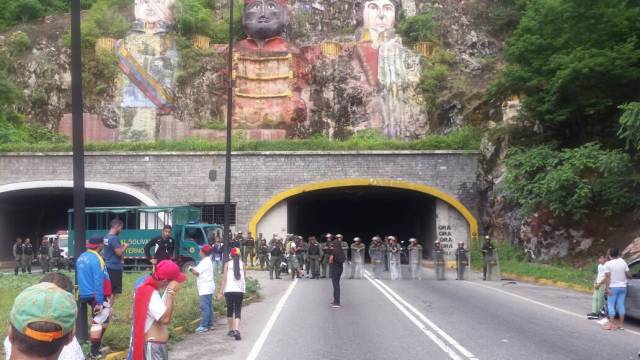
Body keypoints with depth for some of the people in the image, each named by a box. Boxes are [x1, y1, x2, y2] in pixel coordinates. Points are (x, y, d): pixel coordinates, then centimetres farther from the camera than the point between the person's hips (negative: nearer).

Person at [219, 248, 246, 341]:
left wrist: (221, 290, -3)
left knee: (229, 309, 14)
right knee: (238, 310, 0)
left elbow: (224, 278, -4)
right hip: (240, 290, 0)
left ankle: (231, 330, 21)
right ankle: (236, 330, -19)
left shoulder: (227, 264, 1)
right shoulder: (242, 264, 4)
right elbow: (245, 277, 11)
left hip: (229, 290, 0)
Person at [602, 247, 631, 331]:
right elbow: (629, 275, 3)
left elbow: (607, 277, -16)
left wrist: (607, 288, -15)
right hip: (623, 287, 4)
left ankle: (611, 324, -4)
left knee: (611, 305, 0)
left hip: (613, 287, -4)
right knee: (621, 305, 9)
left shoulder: (608, 264, -10)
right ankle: (621, 324, 11)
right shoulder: (623, 262, 2)